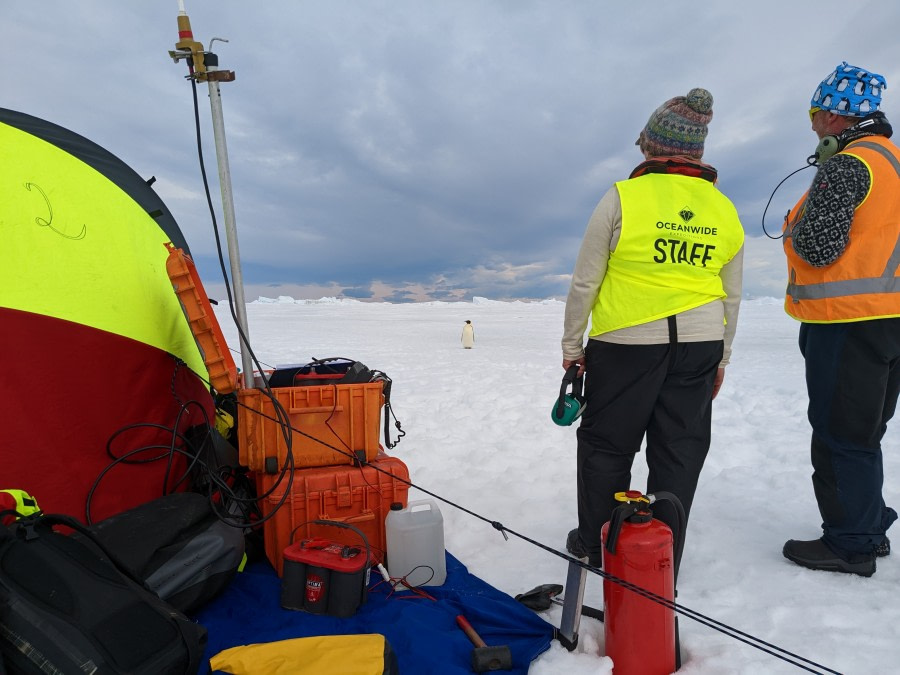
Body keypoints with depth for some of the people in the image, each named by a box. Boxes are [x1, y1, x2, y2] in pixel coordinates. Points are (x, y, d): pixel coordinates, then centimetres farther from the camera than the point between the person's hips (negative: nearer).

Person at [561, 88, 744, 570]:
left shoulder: (621, 198, -8)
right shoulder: (724, 210, 6)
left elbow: (585, 282, -7)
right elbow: (731, 296, 11)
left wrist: (572, 346, 3)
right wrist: (721, 358, 21)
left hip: (626, 343, -4)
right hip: (699, 345, 4)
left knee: (606, 443, 11)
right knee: (681, 449, 12)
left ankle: (596, 545, 23)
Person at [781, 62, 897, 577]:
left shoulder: (846, 166, -15)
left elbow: (819, 246, -22)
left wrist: (793, 227, -2)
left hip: (847, 323, -10)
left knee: (839, 437, 1)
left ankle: (849, 545, 12)